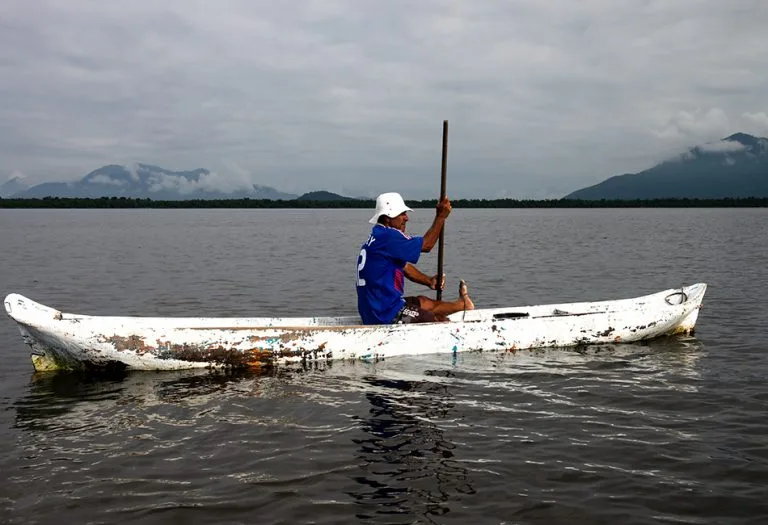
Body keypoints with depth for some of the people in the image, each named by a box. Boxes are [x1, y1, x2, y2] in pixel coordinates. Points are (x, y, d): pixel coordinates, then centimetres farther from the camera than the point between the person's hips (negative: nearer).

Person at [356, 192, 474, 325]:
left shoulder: (378, 236, 14)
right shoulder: (387, 236, -20)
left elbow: (405, 267, 19)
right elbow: (426, 245, -15)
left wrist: (429, 281, 7)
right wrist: (441, 217, -7)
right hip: (385, 315, -11)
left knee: (423, 302, 28)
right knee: (440, 320, 2)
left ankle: (464, 303, 51)